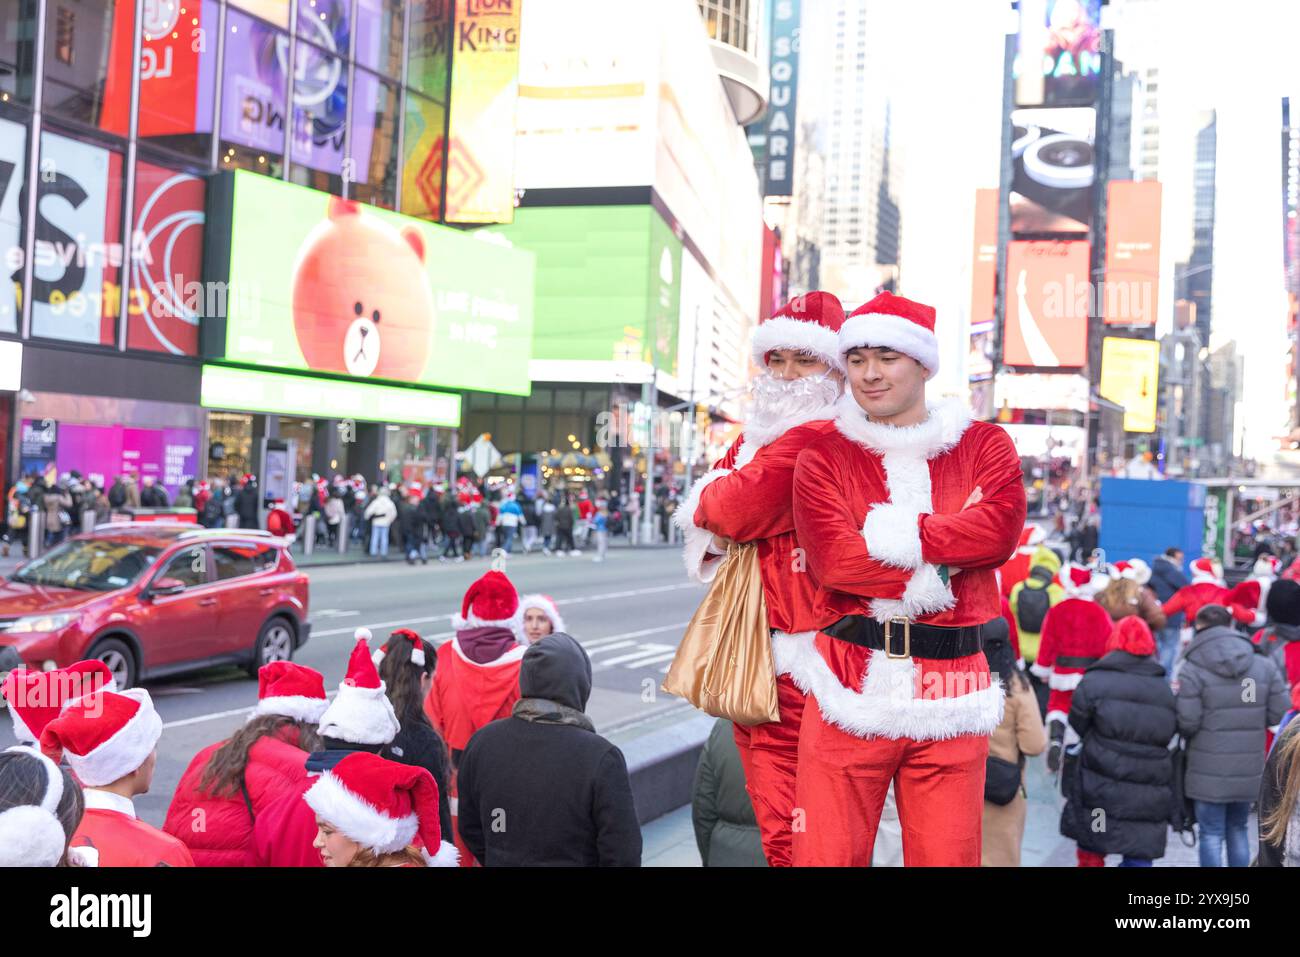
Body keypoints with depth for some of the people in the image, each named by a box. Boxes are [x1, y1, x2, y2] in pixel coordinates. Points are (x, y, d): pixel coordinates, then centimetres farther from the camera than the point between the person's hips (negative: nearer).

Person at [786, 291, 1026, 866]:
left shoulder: (984, 446, 9)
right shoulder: (823, 457, 6)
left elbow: (1000, 530, -11)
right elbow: (835, 562, -10)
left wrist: (886, 538, -13)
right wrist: (945, 565, -11)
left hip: (949, 694, 1)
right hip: (848, 688, -1)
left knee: (947, 856, 5)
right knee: (827, 854, 1)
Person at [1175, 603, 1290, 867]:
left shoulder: (1192, 670, -14)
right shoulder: (1265, 666, 0)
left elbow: (1186, 724, -16)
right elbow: (1278, 715, 1)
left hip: (1209, 772, -4)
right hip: (1249, 769, 4)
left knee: (1211, 835, 4)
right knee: (1238, 831, 19)